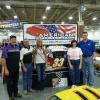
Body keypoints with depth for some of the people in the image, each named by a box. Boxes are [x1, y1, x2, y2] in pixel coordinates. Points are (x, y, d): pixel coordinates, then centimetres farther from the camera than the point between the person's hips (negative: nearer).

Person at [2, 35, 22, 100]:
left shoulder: (18, 47, 5)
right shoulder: (6, 48, -11)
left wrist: (18, 65, 10)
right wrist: (6, 69, -17)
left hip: (17, 68, 5)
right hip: (9, 69, -5)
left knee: (16, 81, 17)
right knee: (10, 82, 8)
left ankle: (16, 93, 34)